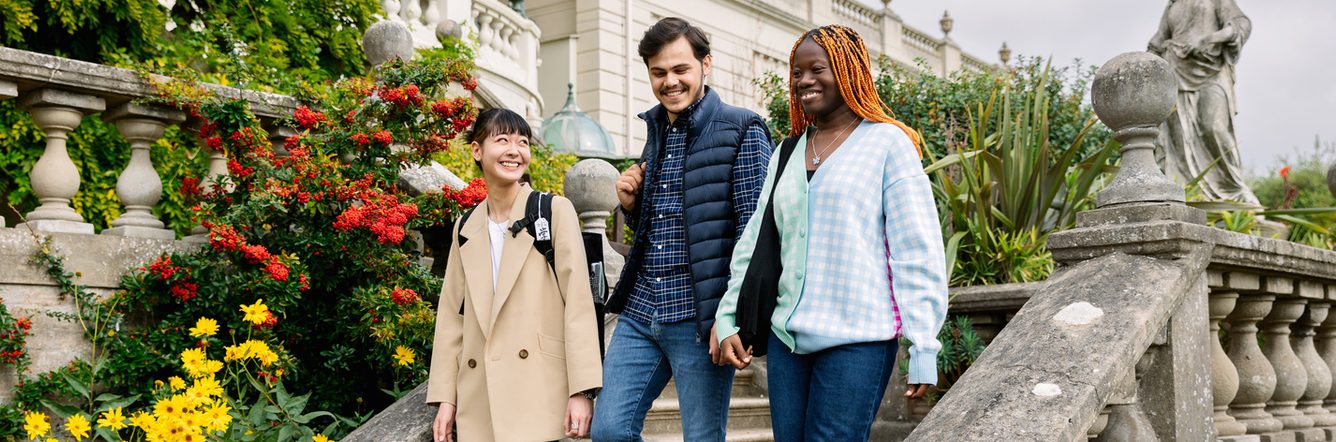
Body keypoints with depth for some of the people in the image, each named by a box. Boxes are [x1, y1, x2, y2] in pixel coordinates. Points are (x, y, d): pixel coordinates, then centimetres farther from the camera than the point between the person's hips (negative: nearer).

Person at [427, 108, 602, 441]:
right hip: (479, 402, 4)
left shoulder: (555, 211, -1)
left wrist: (582, 390, -13)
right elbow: (452, 315, 14)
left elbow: (578, 302, -6)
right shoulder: (466, 227, 13)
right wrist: (445, 398, 8)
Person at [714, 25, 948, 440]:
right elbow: (753, 242, 15)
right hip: (787, 336, 6)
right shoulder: (788, 153, 14)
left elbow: (917, 249, -7)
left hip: (857, 340, -5)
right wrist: (728, 319, 7)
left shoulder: (888, 142, -3)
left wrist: (923, 344, -11)